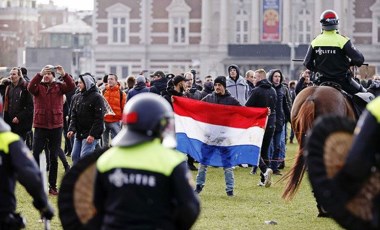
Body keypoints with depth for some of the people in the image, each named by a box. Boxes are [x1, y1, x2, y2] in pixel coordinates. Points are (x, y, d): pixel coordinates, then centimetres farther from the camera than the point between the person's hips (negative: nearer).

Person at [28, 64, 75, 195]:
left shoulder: (59, 86, 3)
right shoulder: (38, 86, 1)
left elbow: (71, 87, -14)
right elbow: (30, 87, -20)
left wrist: (64, 74, -30)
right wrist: (40, 74, -33)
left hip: (56, 126, 1)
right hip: (40, 126, -1)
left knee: (54, 158, 7)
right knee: (35, 155, -4)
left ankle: (52, 186, 15)